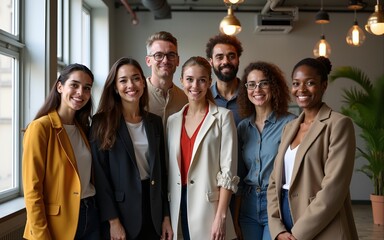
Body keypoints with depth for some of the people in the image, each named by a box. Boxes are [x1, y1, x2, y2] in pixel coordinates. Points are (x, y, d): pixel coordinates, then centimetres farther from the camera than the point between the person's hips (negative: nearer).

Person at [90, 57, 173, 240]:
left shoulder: (155, 122, 6)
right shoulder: (102, 122, -6)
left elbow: (162, 172, 9)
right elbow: (100, 175, -10)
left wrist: (166, 216, 6)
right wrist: (113, 221, -15)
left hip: (152, 211, 4)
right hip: (120, 211, -4)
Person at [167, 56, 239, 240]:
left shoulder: (223, 117, -4)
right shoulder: (173, 120, 9)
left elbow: (228, 170, -9)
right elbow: (169, 169, 12)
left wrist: (221, 216, -15)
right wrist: (167, 215, 8)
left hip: (209, 205, -4)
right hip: (179, 205, 4)